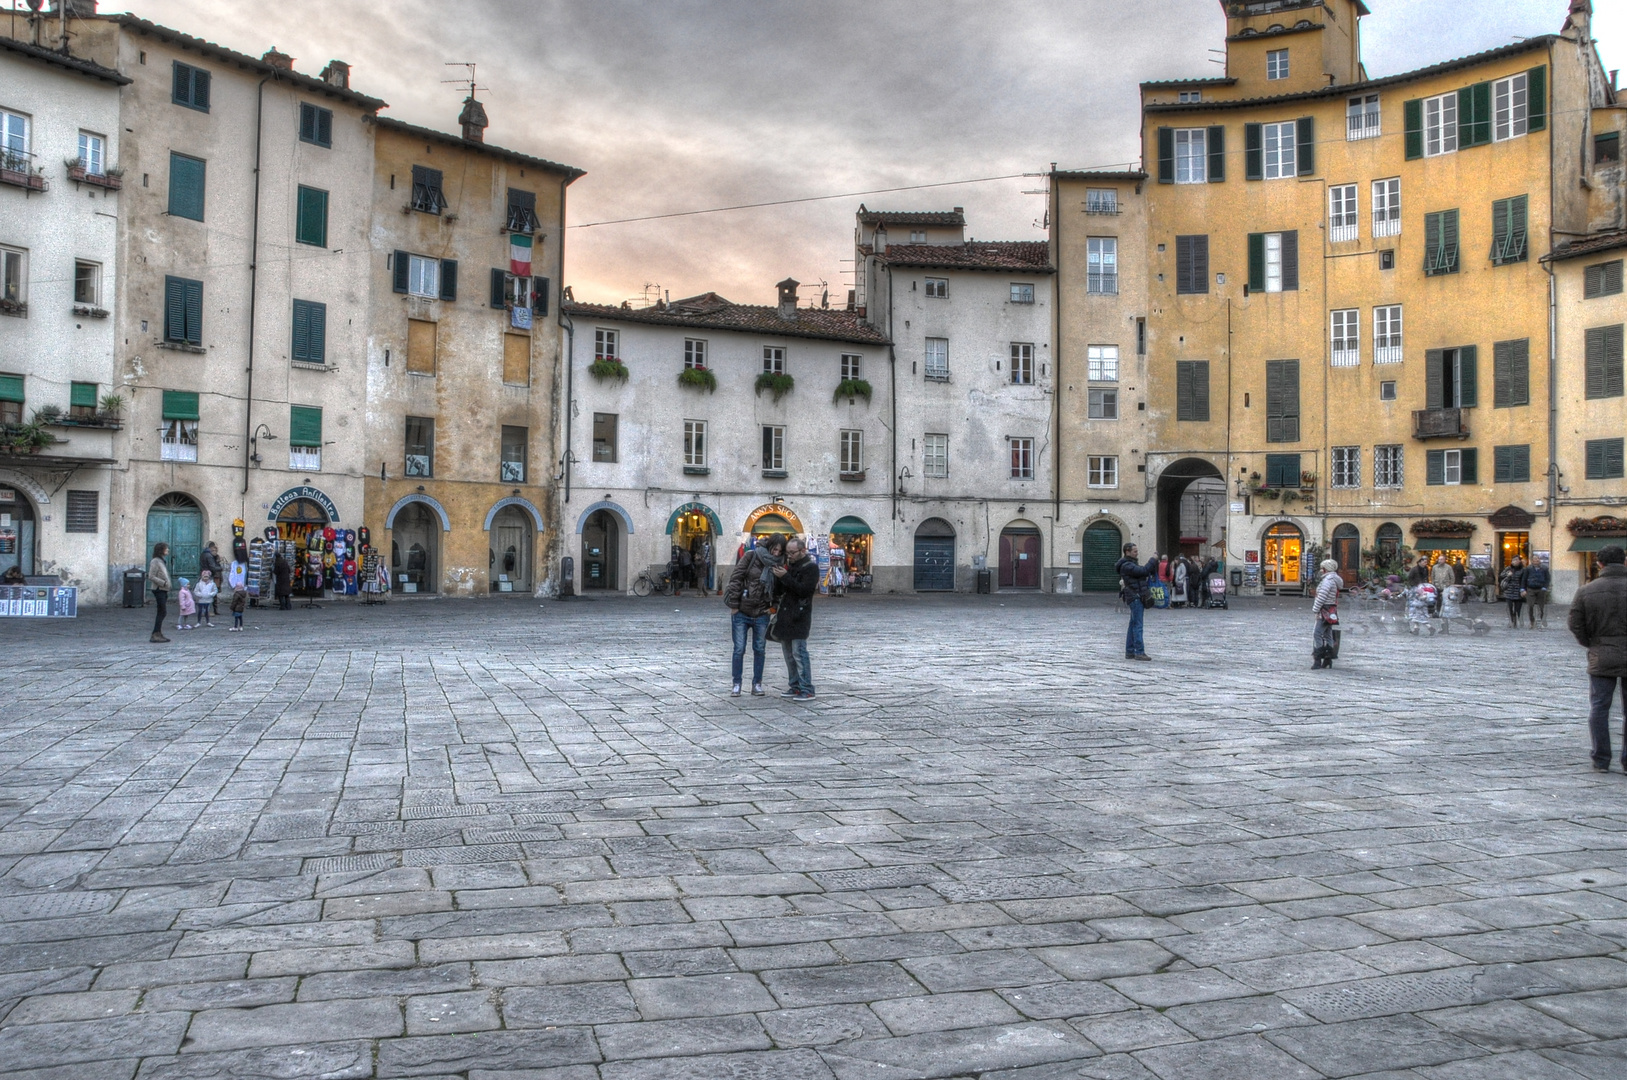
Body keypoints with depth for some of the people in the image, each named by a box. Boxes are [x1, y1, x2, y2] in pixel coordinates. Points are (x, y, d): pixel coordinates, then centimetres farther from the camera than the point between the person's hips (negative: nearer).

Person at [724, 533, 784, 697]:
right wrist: (733, 605, -13)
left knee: (759, 650, 9)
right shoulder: (751, 556, -8)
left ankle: (757, 684, 19)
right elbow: (736, 578, -11)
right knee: (739, 649, 2)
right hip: (741, 612, -3)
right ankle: (736, 685, 11)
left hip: (761, 614, 3)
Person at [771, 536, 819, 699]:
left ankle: (807, 690, -10)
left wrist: (785, 577, -19)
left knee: (799, 653, -11)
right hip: (785, 616, 8)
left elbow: (805, 590, -19)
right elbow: (778, 591, 14)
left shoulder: (810, 567, -6)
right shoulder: (789, 566, 17)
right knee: (788, 654, 11)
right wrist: (778, 576, -5)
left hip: (799, 617, -8)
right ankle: (795, 686, 18)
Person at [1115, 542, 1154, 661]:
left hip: (1138, 598, 10)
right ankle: (1139, 652, -12)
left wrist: (1154, 563, 4)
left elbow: (1145, 572, 19)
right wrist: (1152, 561, -10)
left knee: (1134, 625, 11)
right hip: (1135, 597, -10)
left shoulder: (1131, 564, 19)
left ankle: (1130, 652, 14)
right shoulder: (1126, 566, -14)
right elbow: (1144, 571, -23)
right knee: (1137, 625, -11)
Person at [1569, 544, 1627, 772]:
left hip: (1601, 659, 0)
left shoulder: (1586, 591, -5)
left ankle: (1601, 760, 10)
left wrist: (1592, 645, 8)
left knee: (1599, 708, 8)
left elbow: (1575, 625, -6)